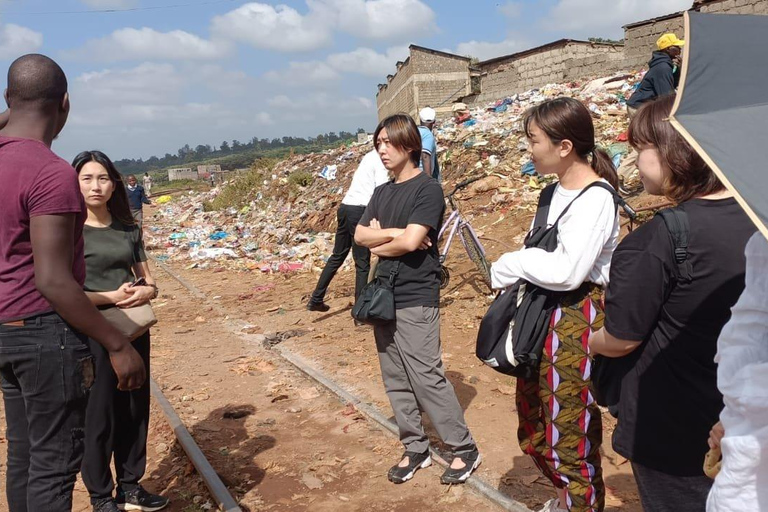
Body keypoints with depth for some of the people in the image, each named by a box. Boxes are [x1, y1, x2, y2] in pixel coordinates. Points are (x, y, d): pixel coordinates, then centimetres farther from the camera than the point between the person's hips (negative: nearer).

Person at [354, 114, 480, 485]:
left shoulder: (428, 189, -9)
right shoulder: (382, 192, 13)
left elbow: (411, 242, -19)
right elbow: (360, 235, 4)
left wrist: (380, 245, -3)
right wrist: (393, 233, -12)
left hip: (416, 300, -7)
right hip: (383, 297, 8)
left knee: (427, 379, -3)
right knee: (396, 381, 12)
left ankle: (465, 449, 14)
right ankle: (415, 449, 26)